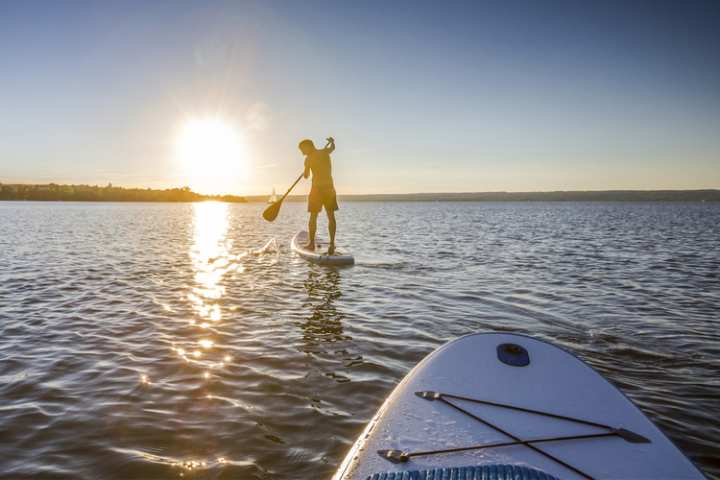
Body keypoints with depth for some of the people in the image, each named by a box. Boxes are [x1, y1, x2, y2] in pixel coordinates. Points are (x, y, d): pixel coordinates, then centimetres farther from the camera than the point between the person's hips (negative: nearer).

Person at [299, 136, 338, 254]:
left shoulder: (309, 159, -5)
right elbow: (332, 147, 30)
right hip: (329, 187, 4)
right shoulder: (325, 152, 7)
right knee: (331, 216, 5)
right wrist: (332, 141, 49)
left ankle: (311, 243, 7)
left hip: (317, 188, -4)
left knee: (313, 216, 6)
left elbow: (306, 176, 2)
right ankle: (332, 243, 1)